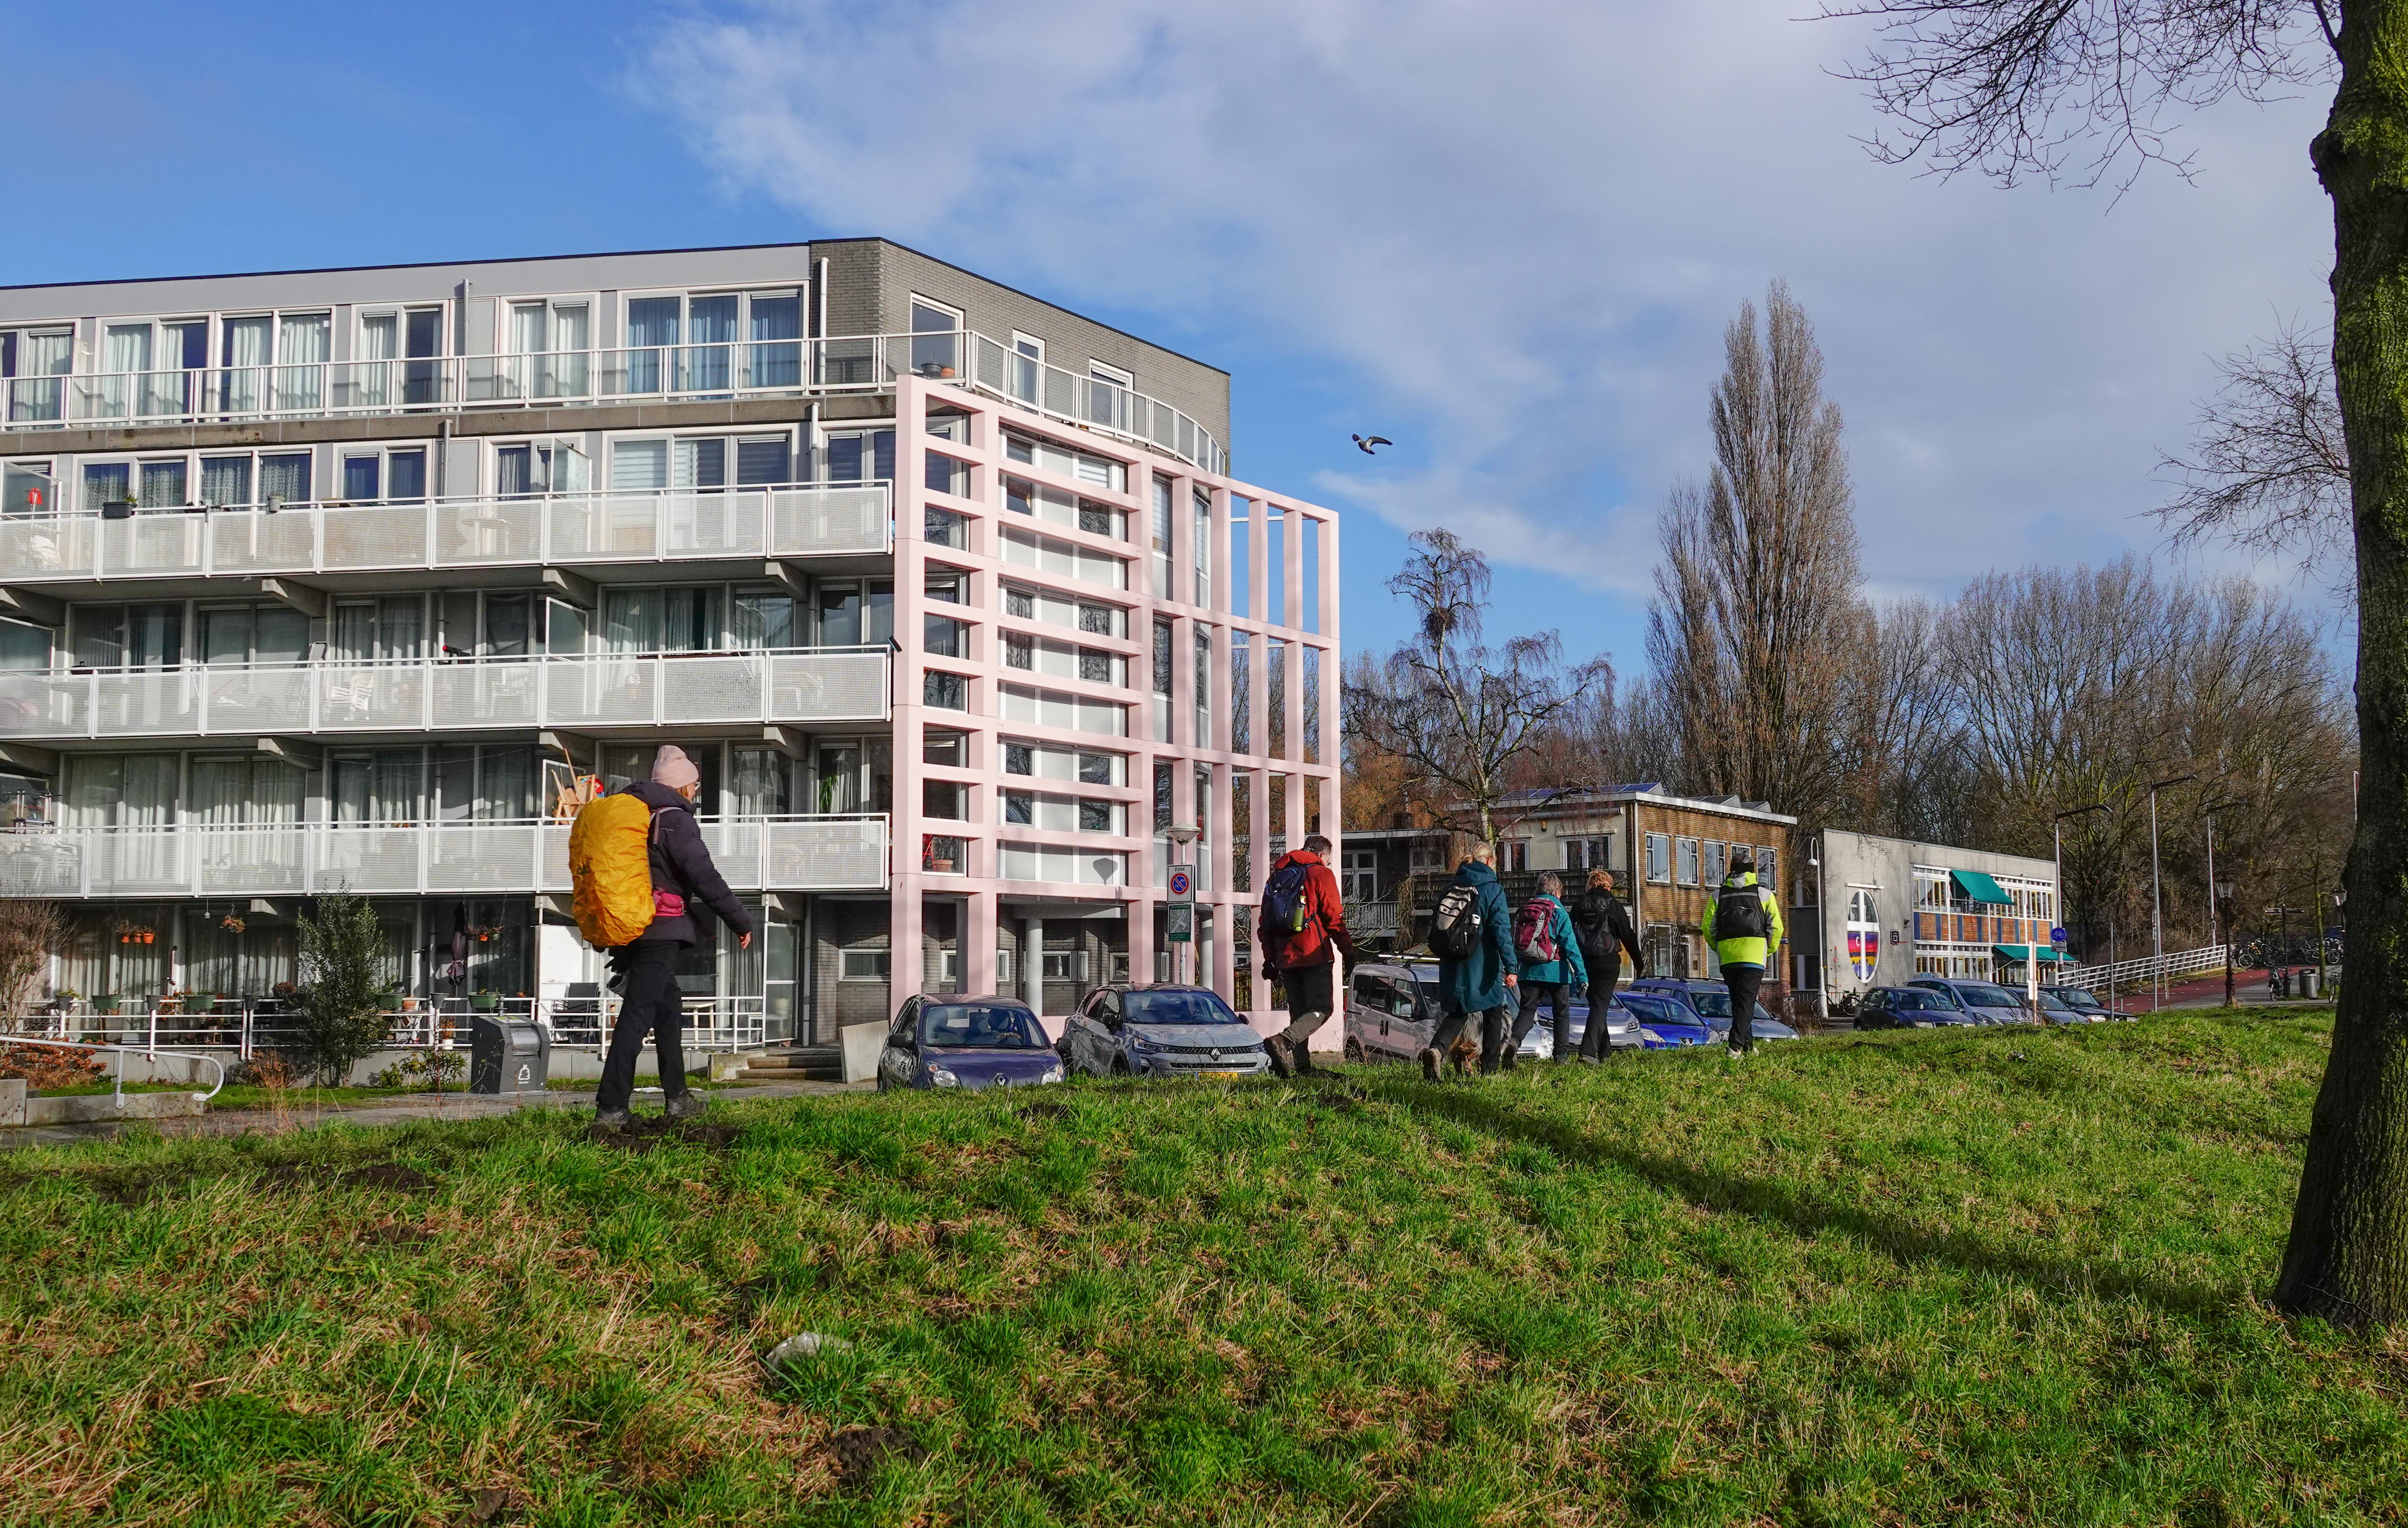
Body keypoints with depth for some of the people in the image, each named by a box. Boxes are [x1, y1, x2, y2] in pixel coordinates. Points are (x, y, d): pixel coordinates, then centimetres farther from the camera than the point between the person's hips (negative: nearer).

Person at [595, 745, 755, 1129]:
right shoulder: (676, 820, -9)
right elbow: (705, 877, -15)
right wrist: (741, 922, -8)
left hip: (629, 925, 9)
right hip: (661, 931, -9)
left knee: (668, 1006, 20)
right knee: (637, 1015, -10)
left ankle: (677, 1097, 25)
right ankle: (611, 1108, -14)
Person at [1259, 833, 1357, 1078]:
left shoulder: (1276, 876, 19)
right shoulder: (1321, 874, 0)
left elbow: (1266, 923, 19)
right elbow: (1334, 919, -6)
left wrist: (1270, 959, 21)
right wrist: (1348, 951, 0)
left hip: (1286, 957, 6)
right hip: (1315, 955, -6)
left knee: (1299, 1011, 12)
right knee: (1322, 1008, -7)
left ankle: (1301, 1066, 4)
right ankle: (1284, 1041, -30)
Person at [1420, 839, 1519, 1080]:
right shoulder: (1492, 890, -8)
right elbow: (1502, 930, -15)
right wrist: (1511, 966, -17)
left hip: (1453, 964, 5)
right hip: (1482, 965, -5)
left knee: (1458, 1013, 13)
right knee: (1493, 1014, 12)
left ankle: (1436, 1049, -16)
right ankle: (1489, 1071, 13)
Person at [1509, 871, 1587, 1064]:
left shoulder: (1526, 910, 9)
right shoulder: (1559, 912, -6)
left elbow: (1517, 942, 14)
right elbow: (1571, 946, -11)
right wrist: (1582, 976, -13)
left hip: (1530, 970, 3)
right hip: (1556, 971, -3)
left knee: (1527, 1011, 3)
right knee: (1562, 1013, 13)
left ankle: (1514, 1042, -23)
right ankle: (1561, 1054, 14)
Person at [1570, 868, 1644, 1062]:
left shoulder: (1578, 906, 7)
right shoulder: (1613, 905, -3)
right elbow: (1628, 936, 0)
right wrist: (1638, 962, 11)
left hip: (1585, 964, 4)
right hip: (1608, 962, -4)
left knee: (1596, 1005, 18)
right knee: (1600, 1006, -5)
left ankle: (1604, 1052, 23)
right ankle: (1588, 1052, -20)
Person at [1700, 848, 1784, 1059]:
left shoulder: (1718, 895, 11)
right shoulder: (1764, 893, 6)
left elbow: (1708, 927, 6)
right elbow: (1776, 927, 3)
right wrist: (1769, 952, 16)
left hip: (1727, 956, 3)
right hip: (1754, 954, -2)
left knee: (1738, 1001, 16)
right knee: (1746, 1002, -6)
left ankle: (1747, 1044, 22)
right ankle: (1736, 1046, -20)